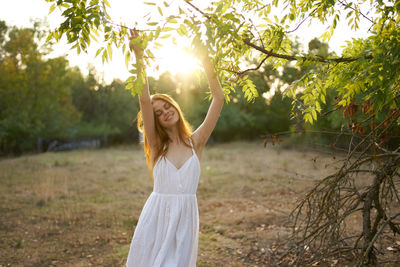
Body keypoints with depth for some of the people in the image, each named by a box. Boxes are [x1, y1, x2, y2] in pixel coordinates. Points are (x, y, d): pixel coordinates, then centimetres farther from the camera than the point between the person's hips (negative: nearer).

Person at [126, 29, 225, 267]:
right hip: (157, 215, 0)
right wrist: (139, 57, -15)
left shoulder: (196, 142, 0)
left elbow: (219, 98, -3)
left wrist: (206, 62, -7)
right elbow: (144, 100, -10)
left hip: (185, 218, 0)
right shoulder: (157, 144, -1)